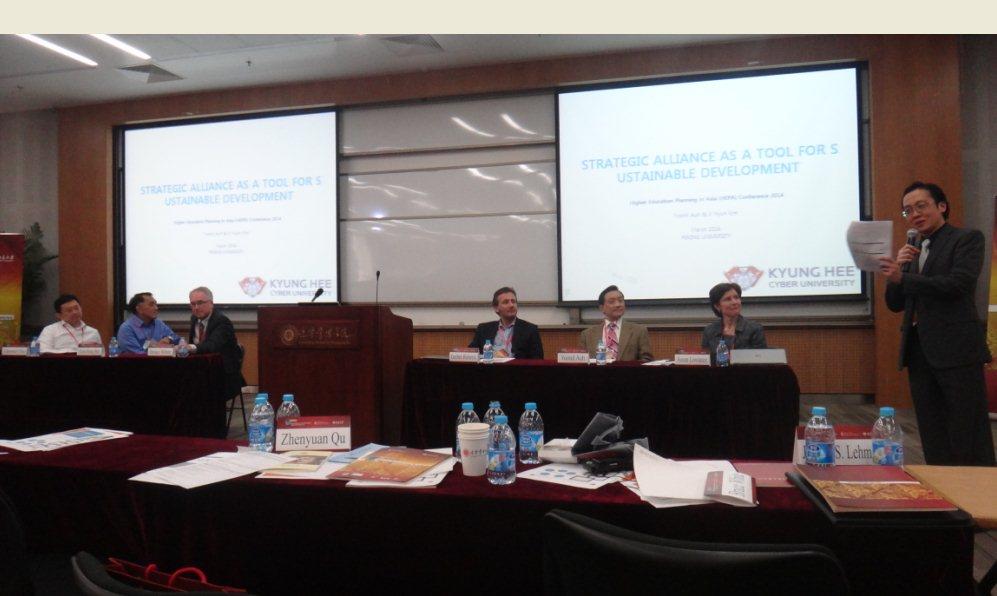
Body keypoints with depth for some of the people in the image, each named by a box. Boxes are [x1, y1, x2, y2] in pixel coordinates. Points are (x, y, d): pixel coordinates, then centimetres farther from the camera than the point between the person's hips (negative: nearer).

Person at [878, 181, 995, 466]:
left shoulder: (967, 238, 0)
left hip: (956, 349, -6)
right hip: (919, 350, 7)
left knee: (970, 439, -2)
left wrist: (902, 276, -21)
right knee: (933, 441, 10)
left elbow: (957, 284, -16)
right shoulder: (914, 250, 18)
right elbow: (895, 304, 14)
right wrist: (898, 266, -1)